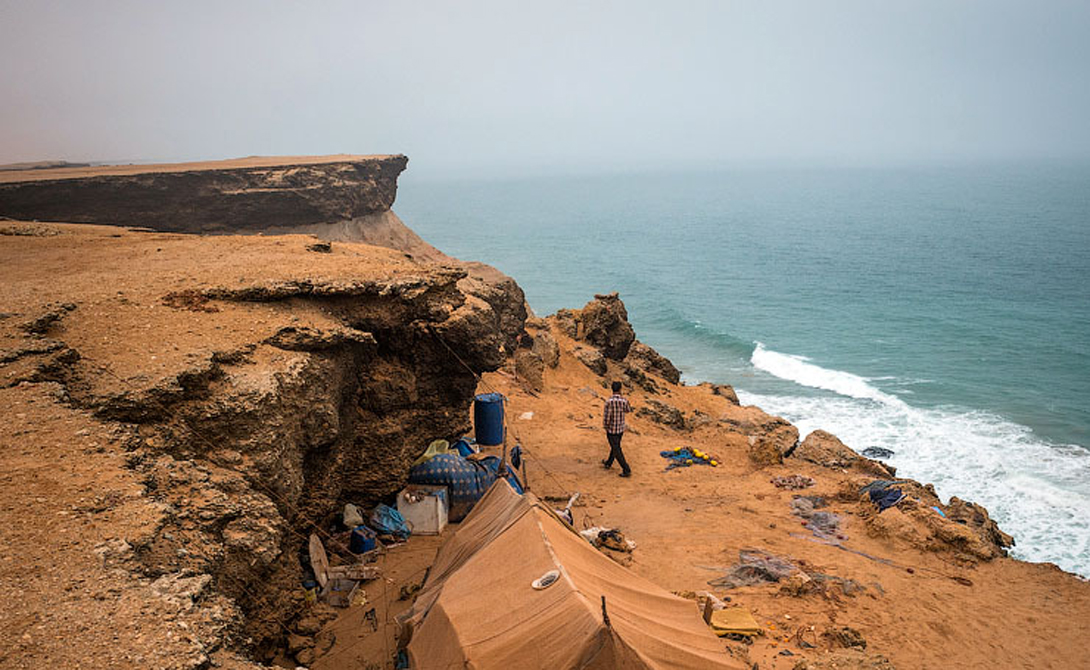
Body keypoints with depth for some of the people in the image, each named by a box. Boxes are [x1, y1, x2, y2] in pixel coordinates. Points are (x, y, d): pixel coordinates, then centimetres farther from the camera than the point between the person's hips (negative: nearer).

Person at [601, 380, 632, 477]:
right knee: (616, 446, 24)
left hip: (612, 430, -6)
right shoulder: (624, 400, -11)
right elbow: (628, 410, 11)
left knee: (616, 451, 5)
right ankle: (608, 463, 43)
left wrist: (605, 427, -5)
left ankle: (627, 470, 6)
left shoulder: (609, 401, -27)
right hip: (621, 429, 6)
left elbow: (606, 417, -23)